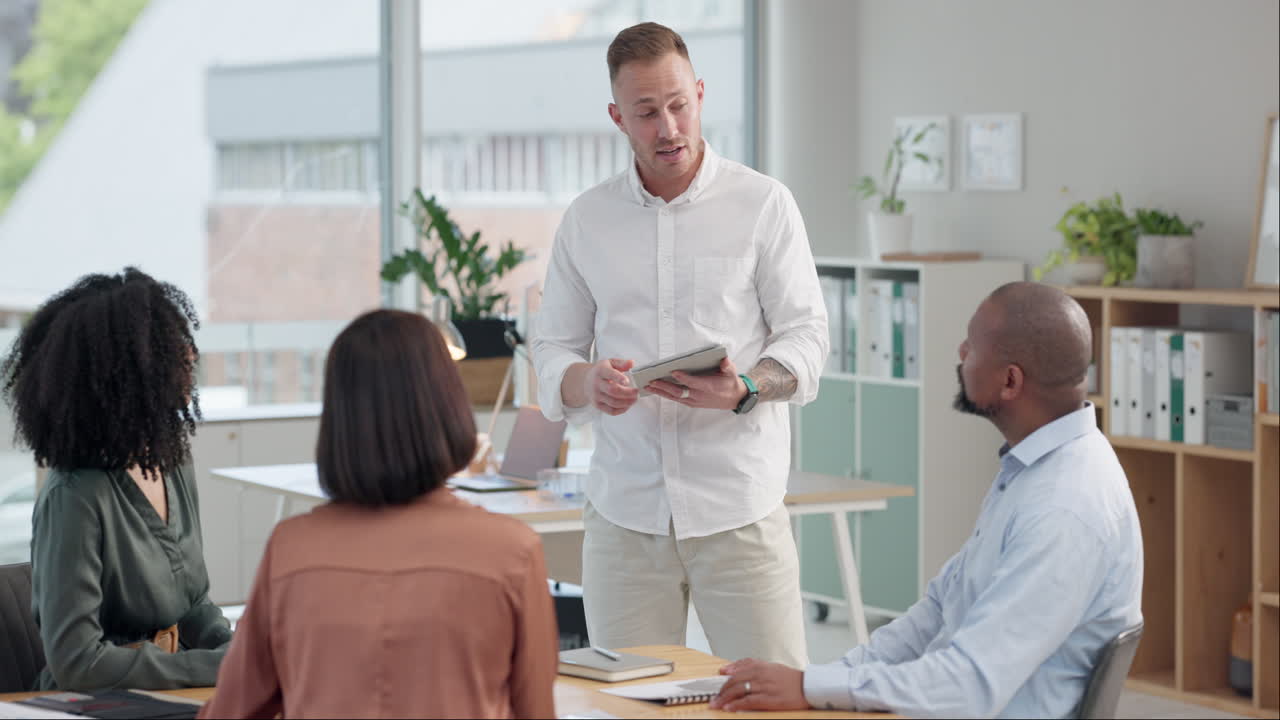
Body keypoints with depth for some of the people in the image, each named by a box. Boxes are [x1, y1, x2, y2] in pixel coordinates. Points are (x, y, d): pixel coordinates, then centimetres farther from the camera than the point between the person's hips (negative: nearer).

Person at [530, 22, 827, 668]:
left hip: (739, 509, -2)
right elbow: (551, 350, 12)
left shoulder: (762, 204, 3)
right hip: (624, 512, 2)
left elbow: (806, 336, 0)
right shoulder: (585, 220, 11)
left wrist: (743, 389, -21)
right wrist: (585, 383, -11)